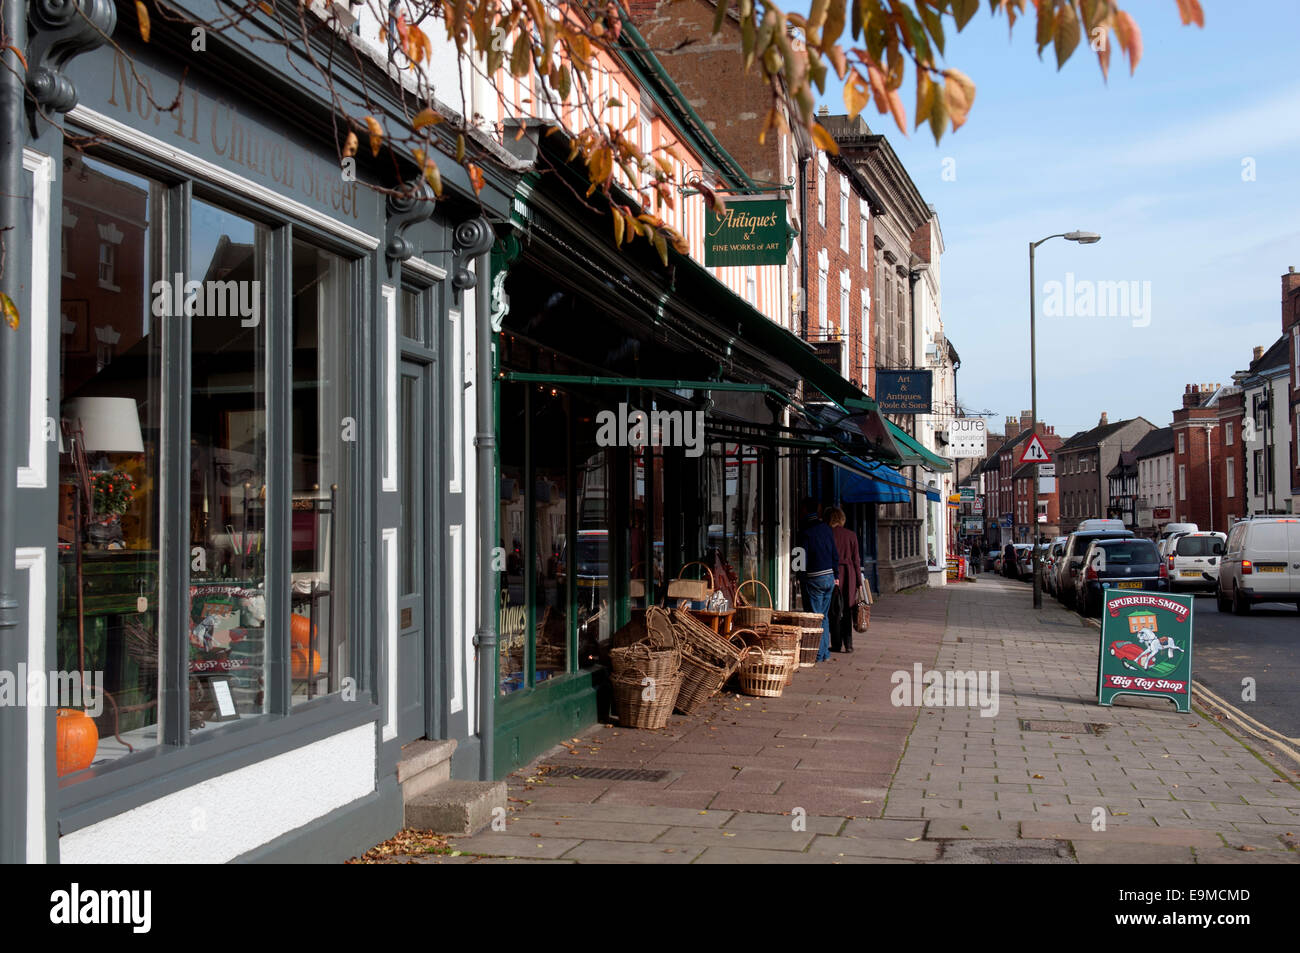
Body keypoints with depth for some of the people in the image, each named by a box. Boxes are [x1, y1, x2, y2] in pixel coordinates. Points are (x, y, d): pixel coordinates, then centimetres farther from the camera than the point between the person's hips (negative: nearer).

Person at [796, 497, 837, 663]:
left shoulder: (805, 532, -14)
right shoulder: (826, 529, 8)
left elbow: (804, 558, -15)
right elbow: (835, 555, 12)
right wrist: (835, 576, 17)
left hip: (814, 579, -7)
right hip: (829, 576, 7)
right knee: (823, 616, 15)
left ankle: (818, 654, 1)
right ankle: (826, 653, 17)